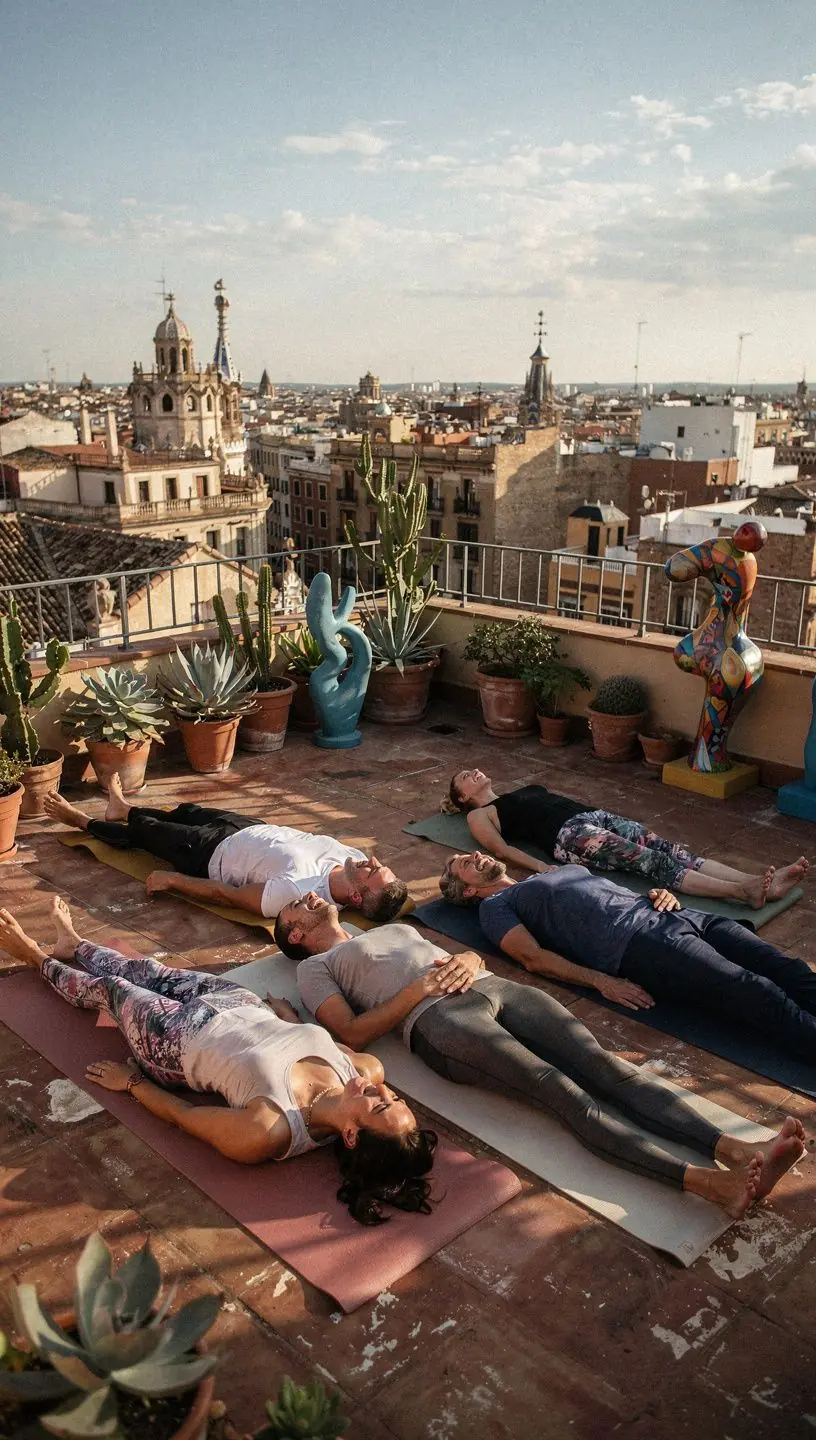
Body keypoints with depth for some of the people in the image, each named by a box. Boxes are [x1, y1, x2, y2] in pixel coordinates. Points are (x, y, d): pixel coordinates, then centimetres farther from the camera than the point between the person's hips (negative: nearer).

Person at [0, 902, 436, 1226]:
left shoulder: (263, 1134, -43)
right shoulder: (368, 1070, -29)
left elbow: (183, 1114, -25)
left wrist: (129, 1081, -8)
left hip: (178, 1036, -5)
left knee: (109, 987, 20)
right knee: (147, 971, 27)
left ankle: (40, 959, 55)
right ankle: (72, 946, 60)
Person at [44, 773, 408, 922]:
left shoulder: (296, 891, -44)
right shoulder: (351, 856, -27)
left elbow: (225, 894, -29)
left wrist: (171, 881, -19)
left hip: (213, 852, -6)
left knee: (148, 831, 16)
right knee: (189, 812, 29)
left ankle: (83, 822, 48)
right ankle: (124, 810, 61)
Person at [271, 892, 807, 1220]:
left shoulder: (395, 928, 39)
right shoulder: (316, 967, 20)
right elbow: (353, 1032, 1)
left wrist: (469, 960, 6)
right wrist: (417, 989, -7)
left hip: (496, 987, 6)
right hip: (438, 1019, -6)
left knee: (606, 1066, -19)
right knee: (562, 1089, -29)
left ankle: (738, 1150, -35)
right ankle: (710, 1182, -43)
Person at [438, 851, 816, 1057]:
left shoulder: (558, 870, 37)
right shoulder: (495, 907, 15)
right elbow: (533, 956, -2)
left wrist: (661, 894, 7)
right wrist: (602, 981, -17)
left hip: (676, 916, 7)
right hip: (638, 943, -7)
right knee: (753, 991, -28)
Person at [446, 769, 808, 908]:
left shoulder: (524, 790, 37)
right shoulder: (479, 816, 16)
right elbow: (502, 849, -2)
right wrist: (543, 868, -20)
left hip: (596, 816, 7)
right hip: (568, 835, -7)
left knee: (671, 850, -17)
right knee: (649, 860, -28)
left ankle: (760, 881, -34)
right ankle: (743, 892, -44)